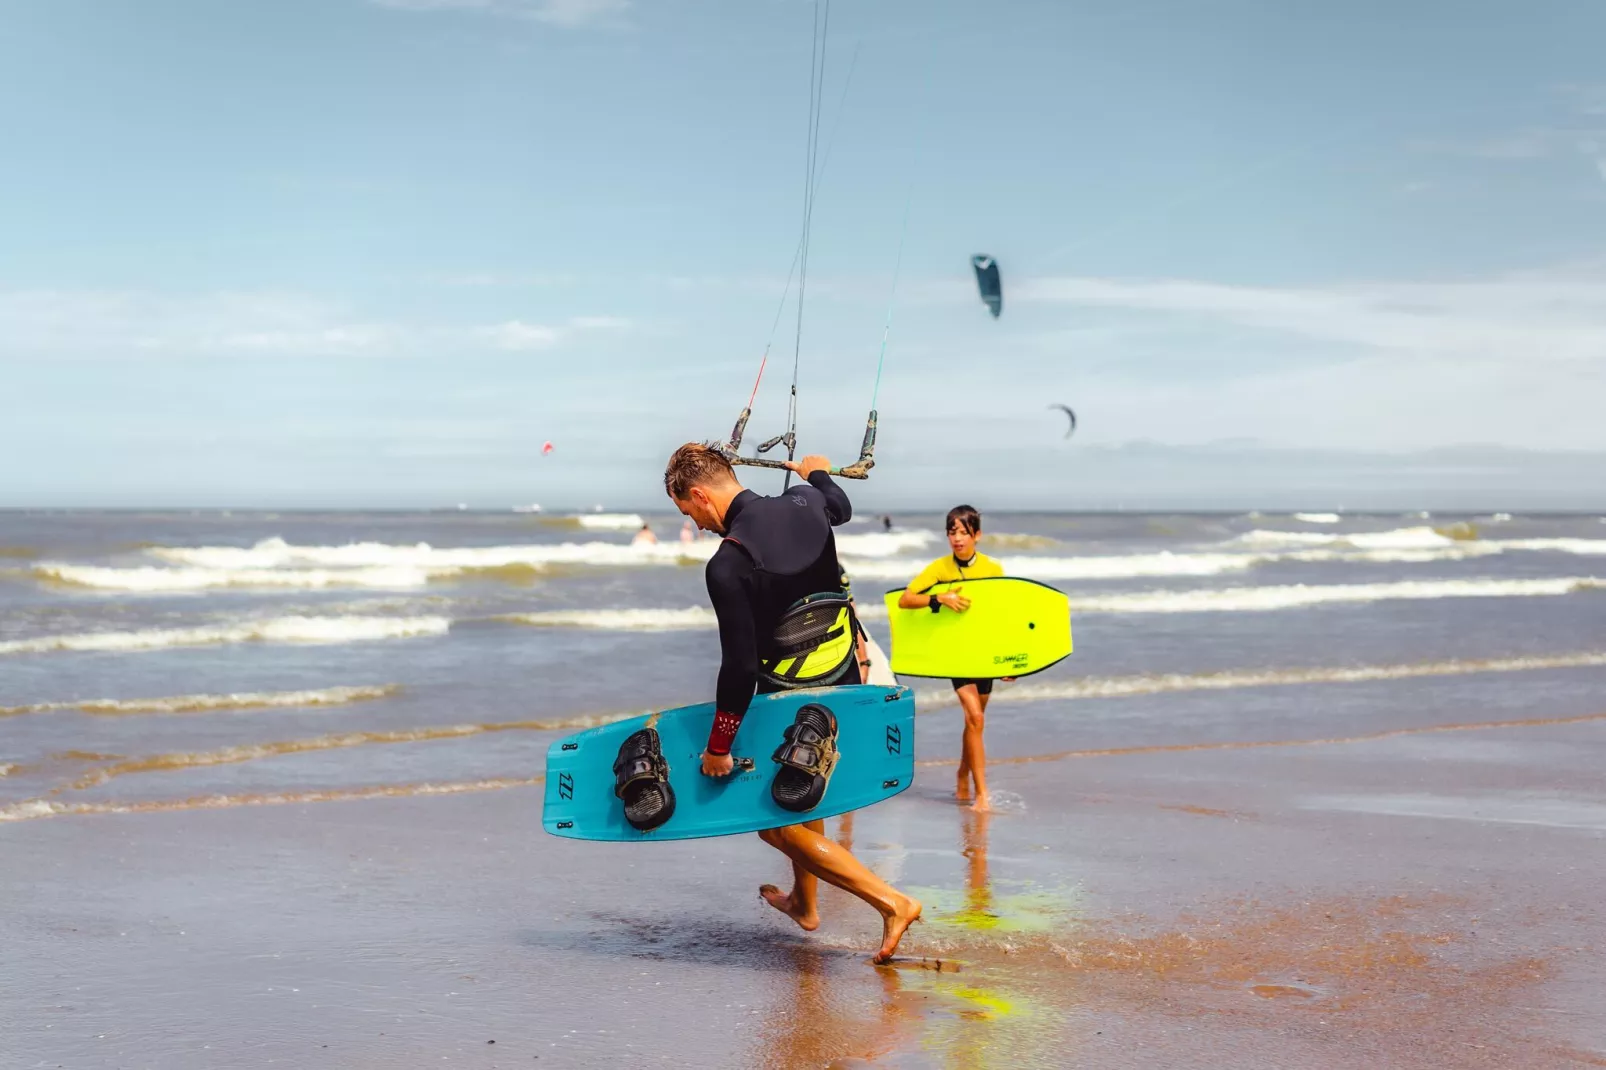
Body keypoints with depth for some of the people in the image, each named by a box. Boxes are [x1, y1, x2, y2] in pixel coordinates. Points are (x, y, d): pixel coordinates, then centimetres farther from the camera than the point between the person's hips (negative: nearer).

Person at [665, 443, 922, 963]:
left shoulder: (728, 564, -24)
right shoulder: (804, 503, -3)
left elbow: (740, 665, -23)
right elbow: (840, 507, 24)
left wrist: (718, 747, -13)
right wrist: (818, 473, 47)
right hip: (845, 683, 8)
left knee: (778, 825, 7)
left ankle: (891, 902, -3)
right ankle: (804, 904, 44)